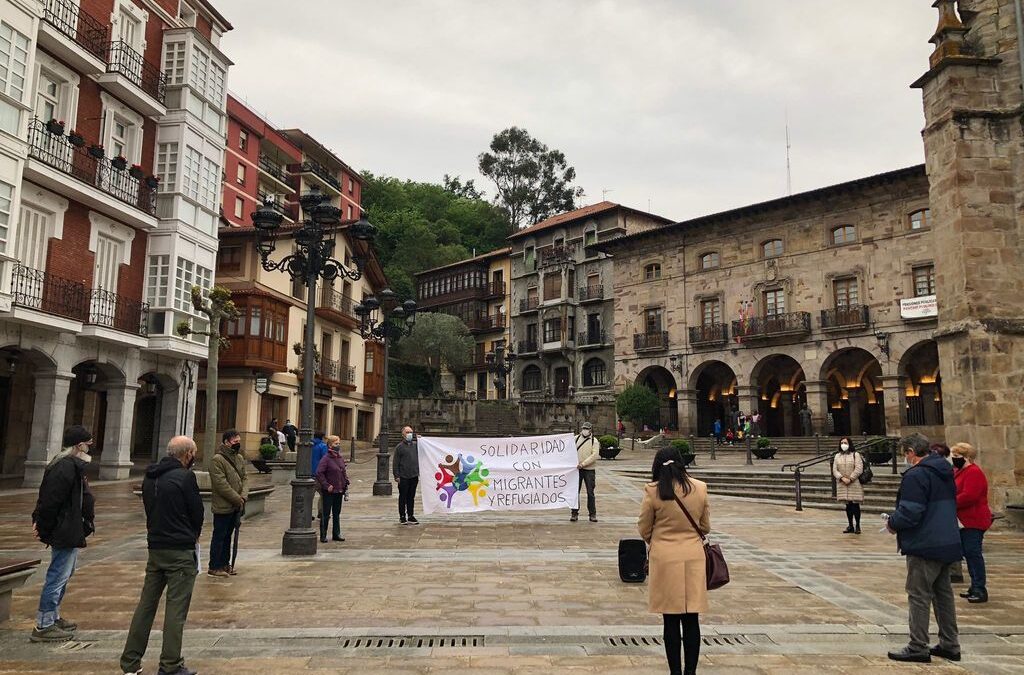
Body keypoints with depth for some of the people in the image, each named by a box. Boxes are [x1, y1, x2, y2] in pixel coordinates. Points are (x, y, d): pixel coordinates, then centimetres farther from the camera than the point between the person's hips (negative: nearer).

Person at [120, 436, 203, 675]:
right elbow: (197, 511, -8)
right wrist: (193, 536, 10)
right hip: (180, 551, -7)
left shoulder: (150, 476, 9)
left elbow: (149, 508, 13)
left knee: (146, 604, 15)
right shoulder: (185, 477, -14)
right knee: (176, 608, 0)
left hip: (155, 547, 7)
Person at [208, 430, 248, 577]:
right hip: (222, 506, -8)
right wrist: (237, 499, -17)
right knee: (219, 536, 2)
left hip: (236, 506, 8)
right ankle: (214, 567, 11)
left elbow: (244, 478, 11)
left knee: (227, 536, 17)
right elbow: (221, 484, -20)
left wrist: (243, 496, -7)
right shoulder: (217, 459, -15)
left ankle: (225, 563, 26)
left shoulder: (239, 458, 11)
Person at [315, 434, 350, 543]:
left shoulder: (341, 458, 8)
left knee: (337, 513, 14)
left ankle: (336, 534, 23)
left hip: (339, 491, 7)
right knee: (326, 514, 3)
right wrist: (326, 485, -19)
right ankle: (323, 536, 12)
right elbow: (319, 473, -18)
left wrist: (346, 483, 8)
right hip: (329, 492, -7)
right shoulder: (326, 459, -13)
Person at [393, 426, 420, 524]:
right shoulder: (399, 447, -3)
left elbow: (418, 459, 19)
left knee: (411, 497, 10)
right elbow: (396, 463, -5)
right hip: (403, 476, -4)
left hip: (414, 476, 4)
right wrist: (396, 476, -9)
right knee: (403, 497, 4)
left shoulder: (415, 445, 9)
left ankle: (411, 516, 18)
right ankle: (402, 517, 13)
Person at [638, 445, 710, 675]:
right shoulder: (700, 488, -3)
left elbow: (644, 529, -1)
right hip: (693, 557, 2)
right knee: (691, 619, 10)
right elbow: (705, 527, 7)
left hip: (665, 557, -2)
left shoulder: (653, 491, -11)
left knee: (671, 620, 8)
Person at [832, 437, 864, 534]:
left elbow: (859, 469, -10)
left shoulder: (855, 455, -2)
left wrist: (850, 479, -15)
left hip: (854, 484, -4)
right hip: (842, 485, 4)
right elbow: (834, 470, 4)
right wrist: (842, 478, -11)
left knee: (855, 505, -2)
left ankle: (857, 526, 9)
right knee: (848, 506, 9)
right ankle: (850, 526, 17)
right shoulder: (837, 456, 10)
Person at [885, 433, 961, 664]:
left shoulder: (916, 475, -19)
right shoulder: (945, 473, 11)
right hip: (947, 543, 9)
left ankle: (918, 648, 5)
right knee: (943, 593, 17)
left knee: (919, 595, -1)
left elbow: (909, 513, -25)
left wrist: (892, 524, -4)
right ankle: (950, 645, 25)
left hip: (924, 546, -9)